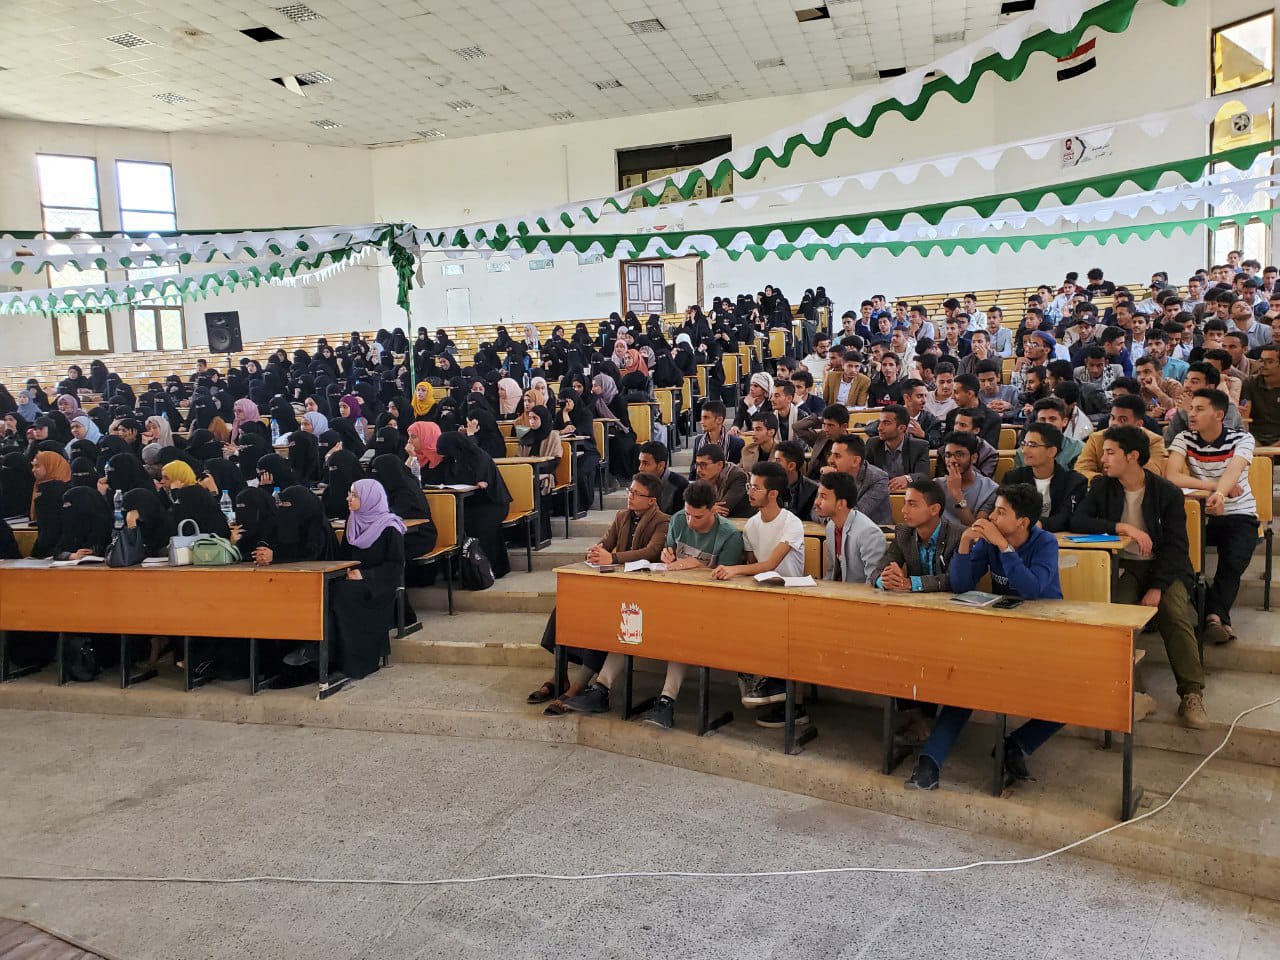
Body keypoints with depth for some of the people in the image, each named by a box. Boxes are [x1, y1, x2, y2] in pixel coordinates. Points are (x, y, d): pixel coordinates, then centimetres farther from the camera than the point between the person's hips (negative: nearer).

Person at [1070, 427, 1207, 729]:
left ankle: (1192, 693, -18)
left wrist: (1157, 588, -19)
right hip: (1122, 567, 1)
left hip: (1164, 567, -1)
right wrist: (1123, 528, -22)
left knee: (1175, 614, -27)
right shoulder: (1102, 486, 3)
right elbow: (1077, 521, -10)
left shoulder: (1168, 493, -3)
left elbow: (1176, 546, -7)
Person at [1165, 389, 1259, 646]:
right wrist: (1217, 487, -21)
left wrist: (1220, 494, -50)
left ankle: (1214, 614, -14)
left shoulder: (1242, 439, -6)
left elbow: (1233, 471, -28)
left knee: (1233, 561, -29)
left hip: (1238, 515, -1)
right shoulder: (1184, 439, -2)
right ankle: (1218, 615, -19)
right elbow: (1171, 477, -17)